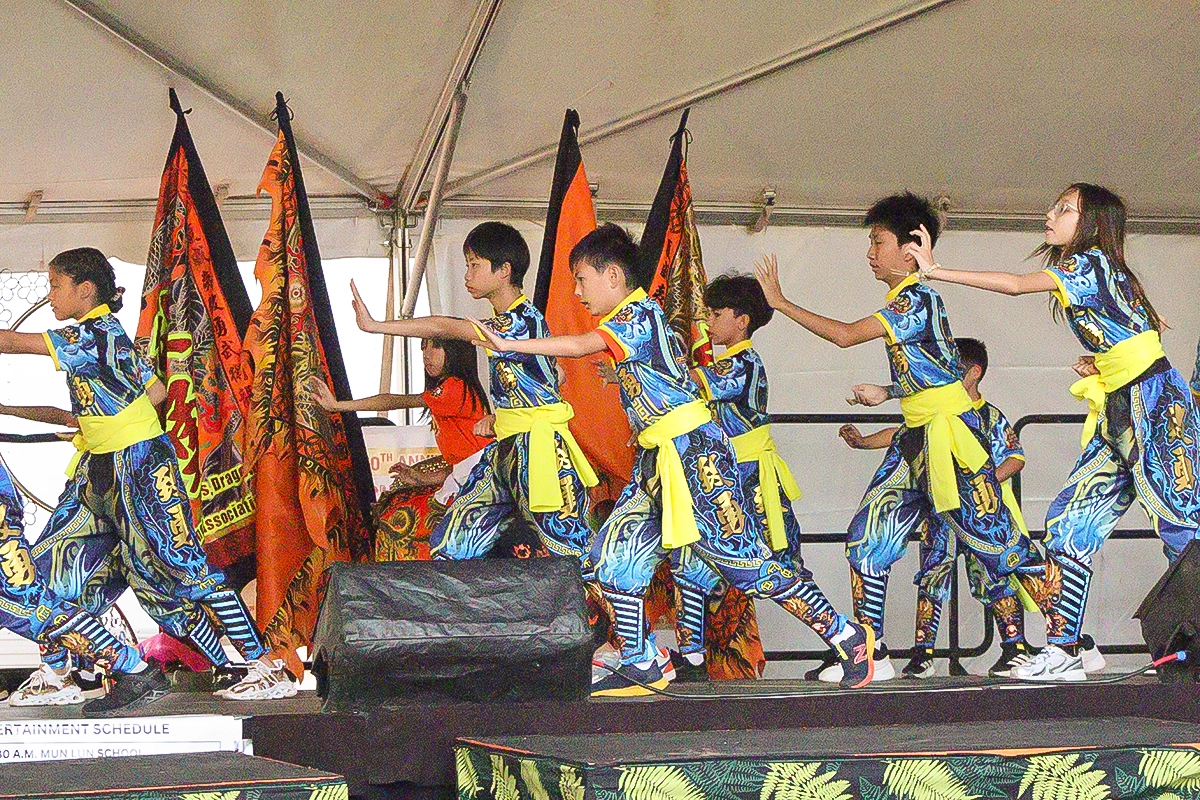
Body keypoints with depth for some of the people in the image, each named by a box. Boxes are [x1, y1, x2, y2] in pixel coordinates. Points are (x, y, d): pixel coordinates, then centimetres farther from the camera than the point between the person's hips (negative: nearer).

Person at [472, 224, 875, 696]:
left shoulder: (639, 315, -14)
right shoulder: (636, 318, 16)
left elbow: (579, 346, -26)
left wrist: (508, 345, -24)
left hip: (696, 451, -10)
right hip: (659, 460, 10)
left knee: (746, 560, -8)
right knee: (615, 553, 3)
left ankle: (848, 638, 0)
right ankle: (639, 666, 8)